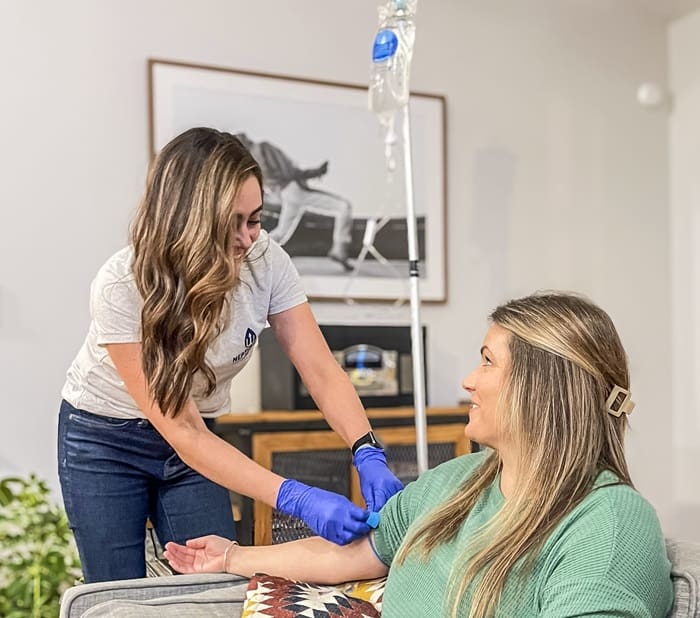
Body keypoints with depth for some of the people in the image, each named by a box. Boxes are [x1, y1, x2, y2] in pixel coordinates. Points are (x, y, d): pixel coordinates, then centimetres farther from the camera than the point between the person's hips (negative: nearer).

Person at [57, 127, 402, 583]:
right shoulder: (122, 287, -31)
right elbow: (180, 431, -32)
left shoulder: (265, 261, -21)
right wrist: (296, 499, -40)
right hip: (105, 439, -3)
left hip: (198, 435, 3)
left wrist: (369, 455, -37)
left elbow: (321, 370, -19)